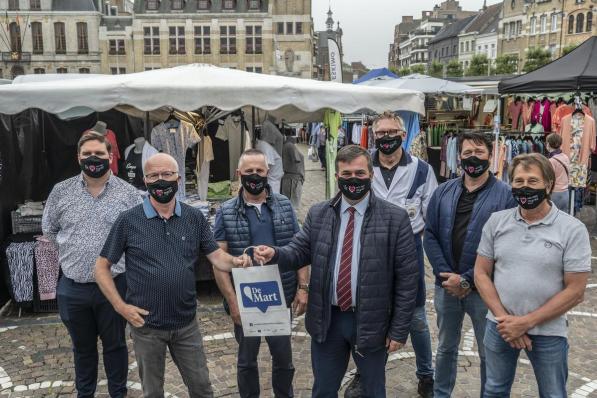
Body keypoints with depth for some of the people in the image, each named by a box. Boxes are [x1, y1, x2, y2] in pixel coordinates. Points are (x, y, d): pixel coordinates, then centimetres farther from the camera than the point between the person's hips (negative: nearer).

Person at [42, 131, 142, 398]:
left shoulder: (128, 193, -5)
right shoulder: (61, 192, 1)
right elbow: (49, 230, 12)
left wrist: (117, 256, -7)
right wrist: (72, 250, 4)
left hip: (114, 285, -2)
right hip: (73, 288, 2)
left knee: (115, 344, 14)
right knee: (82, 347, 20)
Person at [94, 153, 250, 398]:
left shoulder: (194, 218, -1)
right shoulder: (128, 221, -8)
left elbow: (216, 255, -2)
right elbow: (101, 267, -3)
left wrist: (236, 262, -24)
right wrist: (121, 306, -12)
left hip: (186, 322, 2)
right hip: (146, 324, -1)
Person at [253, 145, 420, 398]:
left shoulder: (395, 218, -8)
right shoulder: (317, 215, 1)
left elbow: (407, 278, -8)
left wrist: (399, 330, -8)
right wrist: (275, 254, -18)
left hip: (371, 322, -2)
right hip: (327, 320, 2)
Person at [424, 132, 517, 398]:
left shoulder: (505, 195, -8)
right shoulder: (443, 192, 4)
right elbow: (430, 235, 1)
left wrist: (467, 280, -16)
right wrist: (446, 275, -11)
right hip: (446, 285, 4)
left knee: (489, 353, 11)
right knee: (446, 348, 19)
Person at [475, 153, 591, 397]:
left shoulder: (572, 229, -10)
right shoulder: (496, 221, -2)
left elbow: (575, 292, -11)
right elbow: (481, 274, 1)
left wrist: (526, 322, -15)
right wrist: (504, 318, -11)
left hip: (548, 332, -2)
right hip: (500, 326, 3)